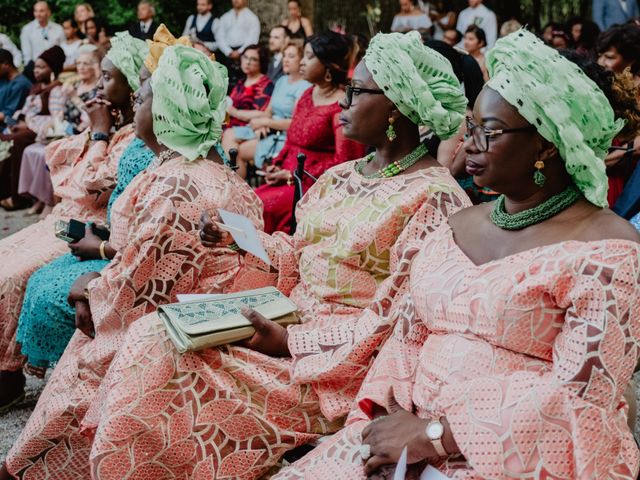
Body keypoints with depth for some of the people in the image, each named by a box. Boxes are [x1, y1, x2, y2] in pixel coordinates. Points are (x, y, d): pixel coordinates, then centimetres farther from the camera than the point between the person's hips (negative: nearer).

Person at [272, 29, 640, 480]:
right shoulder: (458, 227, 13)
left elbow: (582, 396, -15)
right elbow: (408, 335, 11)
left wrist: (435, 435, -16)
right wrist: (390, 416, -9)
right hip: (417, 438, 6)